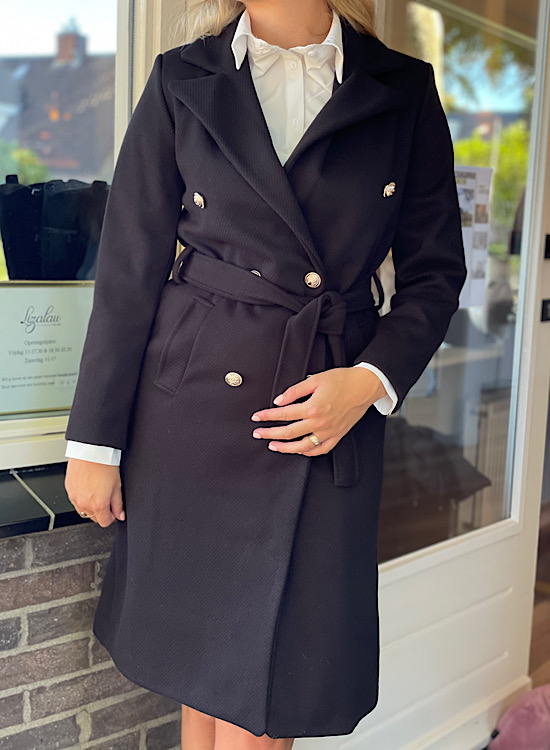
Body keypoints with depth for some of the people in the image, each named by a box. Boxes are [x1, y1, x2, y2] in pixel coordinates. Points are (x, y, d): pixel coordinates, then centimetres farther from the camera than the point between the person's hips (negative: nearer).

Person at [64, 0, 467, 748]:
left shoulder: (405, 90, 6)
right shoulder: (183, 79, 4)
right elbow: (128, 270, 2)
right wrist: (95, 438, 1)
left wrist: (373, 380, -10)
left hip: (331, 417, 0)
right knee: (200, 675, 15)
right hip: (192, 410, 1)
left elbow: (435, 267, 8)